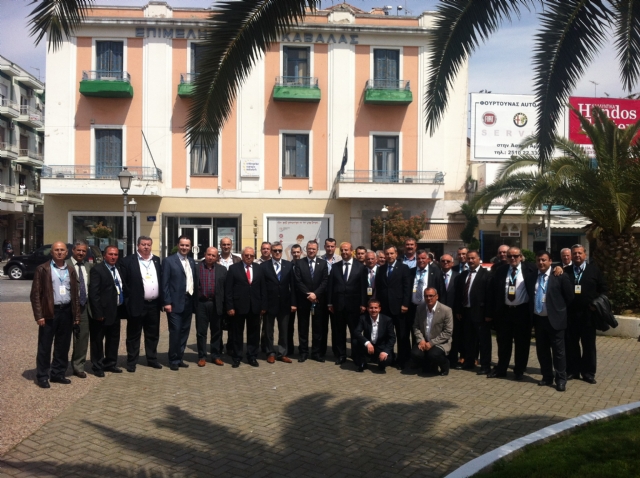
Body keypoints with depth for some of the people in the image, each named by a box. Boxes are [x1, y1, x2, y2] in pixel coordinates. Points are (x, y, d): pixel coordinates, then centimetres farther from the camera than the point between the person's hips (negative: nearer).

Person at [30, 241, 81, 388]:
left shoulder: (71, 271, 12)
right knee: (45, 346, 1)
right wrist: (39, 315, -12)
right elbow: (35, 294, -5)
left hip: (66, 312, 4)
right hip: (49, 312, -4)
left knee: (63, 346, 10)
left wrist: (77, 315, 7)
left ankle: (58, 374, 20)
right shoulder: (42, 269, -1)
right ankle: (42, 376, 10)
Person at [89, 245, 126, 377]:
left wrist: (123, 308, 5)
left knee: (113, 339, 16)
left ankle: (110, 363, 29)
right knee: (98, 340, 5)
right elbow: (93, 293, -15)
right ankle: (97, 367, 16)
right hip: (103, 312, -7)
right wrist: (98, 313, -18)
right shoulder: (97, 269, -10)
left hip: (116, 311, 7)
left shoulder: (119, 268, 11)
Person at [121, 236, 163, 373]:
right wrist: (129, 300, -11)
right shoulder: (128, 261, -6)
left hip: (154, 304, 5)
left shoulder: (157, 260, 10)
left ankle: (152, 359, 24)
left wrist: (161, 299, 7)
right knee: (133, 335, 5)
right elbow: (124, 283, -7)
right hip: (137, 304, -5)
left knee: (153, 334, 13)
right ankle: (131, 362, 13)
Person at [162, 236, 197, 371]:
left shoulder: (192, 261, 13)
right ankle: (173, 360, 8)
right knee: (175, 331, -4)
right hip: (175, 303, -6)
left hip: (189, 302, 6)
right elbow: (165, 283, -9)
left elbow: (195, 281, 14)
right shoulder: (169, 261, -5)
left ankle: (179, 358, 20)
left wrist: (195, 300, 7)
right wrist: (167, 302, -14)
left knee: (184, 331, 10)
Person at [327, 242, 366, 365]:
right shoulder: (335, 267, 8)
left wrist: (362, 304, -6)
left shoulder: (360, 267, 1)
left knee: (355, 331, 4)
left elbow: (363, 287, -2)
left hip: (353, 305, -2)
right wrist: (329, 303, 0)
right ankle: (340, 356, 17)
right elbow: (330, 286, 6)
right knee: (338, 332, 7)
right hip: (338, 304, 2)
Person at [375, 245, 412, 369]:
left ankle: (403, 360, 8)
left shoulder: (404, 268, 1)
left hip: (399, 307, -4)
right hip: (384, 307, 4)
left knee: (402, 335, 2)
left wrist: (405, 304, -12)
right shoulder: (381, 269, 14)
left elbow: (407, 288, -5)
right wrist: (378, 303, 6)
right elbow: (378, 288, 14)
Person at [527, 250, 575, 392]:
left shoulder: (560, 276, -8)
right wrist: (532, 311, 11)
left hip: (554, 319, -5)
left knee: (558, 351, 2)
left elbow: (569, 296, -4)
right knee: (542, 350, 12)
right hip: (538, 319, 5)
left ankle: (561, 380, 11)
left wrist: (560, 310, 0)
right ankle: (547, 377, 24)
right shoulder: (531, 278, 7)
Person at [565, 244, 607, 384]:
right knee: (571, 344, 7)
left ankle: (588, 372, 18)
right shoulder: (565, 271, 5)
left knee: (589, 344, 8)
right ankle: (572, 370, 18)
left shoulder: (594, 270, 4)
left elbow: (603, 289, 5)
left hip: (588, 313, 0)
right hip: (570, 313, 1)